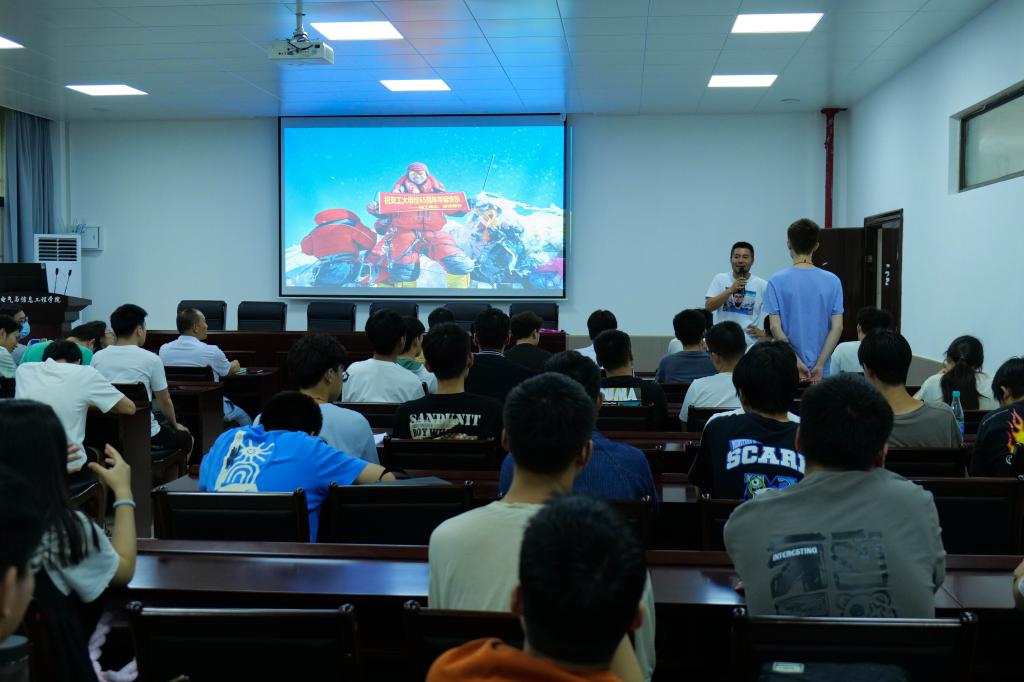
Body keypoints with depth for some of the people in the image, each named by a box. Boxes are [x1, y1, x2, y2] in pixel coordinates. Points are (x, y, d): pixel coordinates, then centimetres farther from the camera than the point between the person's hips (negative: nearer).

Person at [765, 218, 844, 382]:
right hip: (820, 370, 2)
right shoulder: (832, 281, 0)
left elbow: (775, 327, -12)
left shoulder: (777, 281, -6)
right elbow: (837, 327, -6)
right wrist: (819, 364, -8)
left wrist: (796, 362, -10)